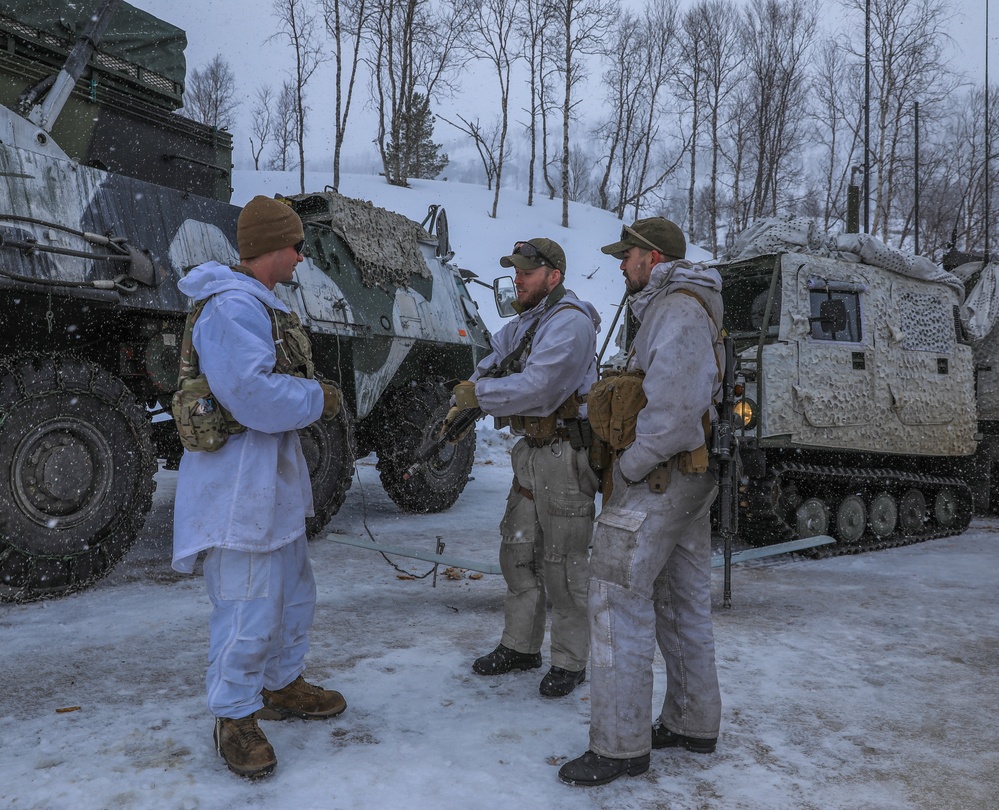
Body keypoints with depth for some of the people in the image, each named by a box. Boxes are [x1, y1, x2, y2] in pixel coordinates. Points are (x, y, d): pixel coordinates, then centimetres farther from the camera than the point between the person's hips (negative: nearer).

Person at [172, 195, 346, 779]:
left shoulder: (260, 305, 15)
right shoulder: (232, 306, -20)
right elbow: (252, 395, -29)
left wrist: (312, 394, 3)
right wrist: (319, 399, -15)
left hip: (276, 478, 11)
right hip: (238, 483, -11)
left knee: (295, 592, 21)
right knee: (249, 610, -1)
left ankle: (282, 687, 38)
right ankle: (235, 719, 17)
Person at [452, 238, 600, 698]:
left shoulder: (570, 322, -16)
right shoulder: (525, 322, 15)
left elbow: (537, 386, -25)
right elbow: (496, 360, 20)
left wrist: (479, 395, -15)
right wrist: (465, 403, 2)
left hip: (566, 454, -9)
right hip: (531, 452, 10)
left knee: (563, 564, -1)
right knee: (518, 553, 15)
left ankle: (570, 662, 14)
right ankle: (520, 646, 29)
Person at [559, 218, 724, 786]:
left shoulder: (677, 309, -15)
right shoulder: (695, 308, 19)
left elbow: (673, 412, -27)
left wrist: (630, 466, -18)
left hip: (660, 479, -11)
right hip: (694, 476, 11)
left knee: (619, 600, -6)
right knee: (683, 601, 16)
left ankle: (621, 746, 1)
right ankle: (693, 724, 29)